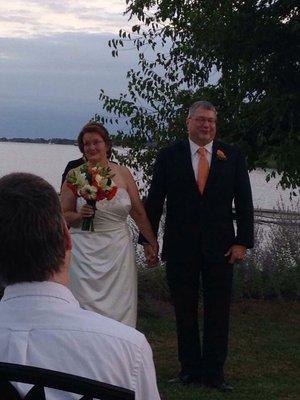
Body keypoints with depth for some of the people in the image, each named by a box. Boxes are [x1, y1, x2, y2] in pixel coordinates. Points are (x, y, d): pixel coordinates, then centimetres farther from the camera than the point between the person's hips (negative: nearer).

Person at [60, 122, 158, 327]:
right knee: (87, 309, -3)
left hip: (119, 251, 2)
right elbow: (64, 215, 3)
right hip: (86, 253, -2)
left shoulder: (123, 173, 5)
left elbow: (139, 212, 10)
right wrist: (79, 215, -17)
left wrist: (154, 243, 11)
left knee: (120, 309, 1)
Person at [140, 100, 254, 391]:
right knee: (184, 311, 7)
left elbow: (244, 203, 3)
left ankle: (213, 372, 11)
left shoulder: (233, 157, 3)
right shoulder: (169, 156, 2)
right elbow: (154, 200, 3)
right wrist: (147, 239, 0)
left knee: (217, 312, 3)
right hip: (180, 247, 0)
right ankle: (190, 367, 18)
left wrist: (242, 242, -4)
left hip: (220, 247, 0)